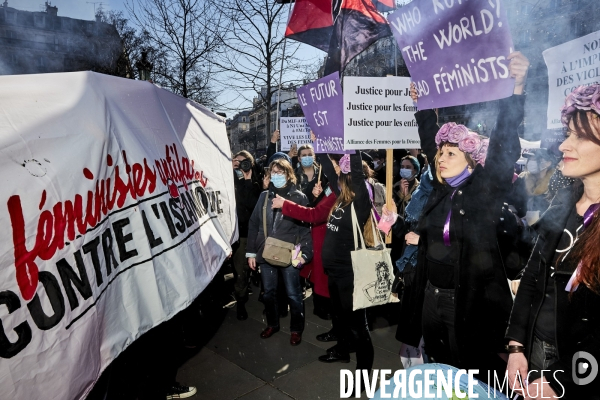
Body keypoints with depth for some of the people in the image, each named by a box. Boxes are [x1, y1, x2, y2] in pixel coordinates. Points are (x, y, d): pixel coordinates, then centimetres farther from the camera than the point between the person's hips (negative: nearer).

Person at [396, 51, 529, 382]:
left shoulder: (486, 190, -9)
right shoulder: (442, 188, 4)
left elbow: (504, 149, -21)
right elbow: (430, 141, 14)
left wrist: (516, 89, -28)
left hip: (472, 302, -5)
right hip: (431, 295, 6)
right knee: (439, 374, 19)